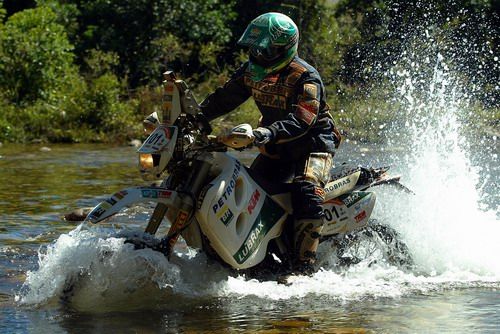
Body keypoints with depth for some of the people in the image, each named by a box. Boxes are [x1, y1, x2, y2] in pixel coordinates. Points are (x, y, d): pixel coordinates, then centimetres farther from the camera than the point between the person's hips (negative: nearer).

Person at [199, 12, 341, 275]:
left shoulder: (305, 78, -22)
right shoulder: (251, 71, 0)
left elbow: (301, 120, -34)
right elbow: (223, 98, 7)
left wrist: (268, 133, -51)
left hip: (313, 142, -7)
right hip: (275, 148, 8)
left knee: (306, 192, -29)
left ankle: (304, 266, -32)